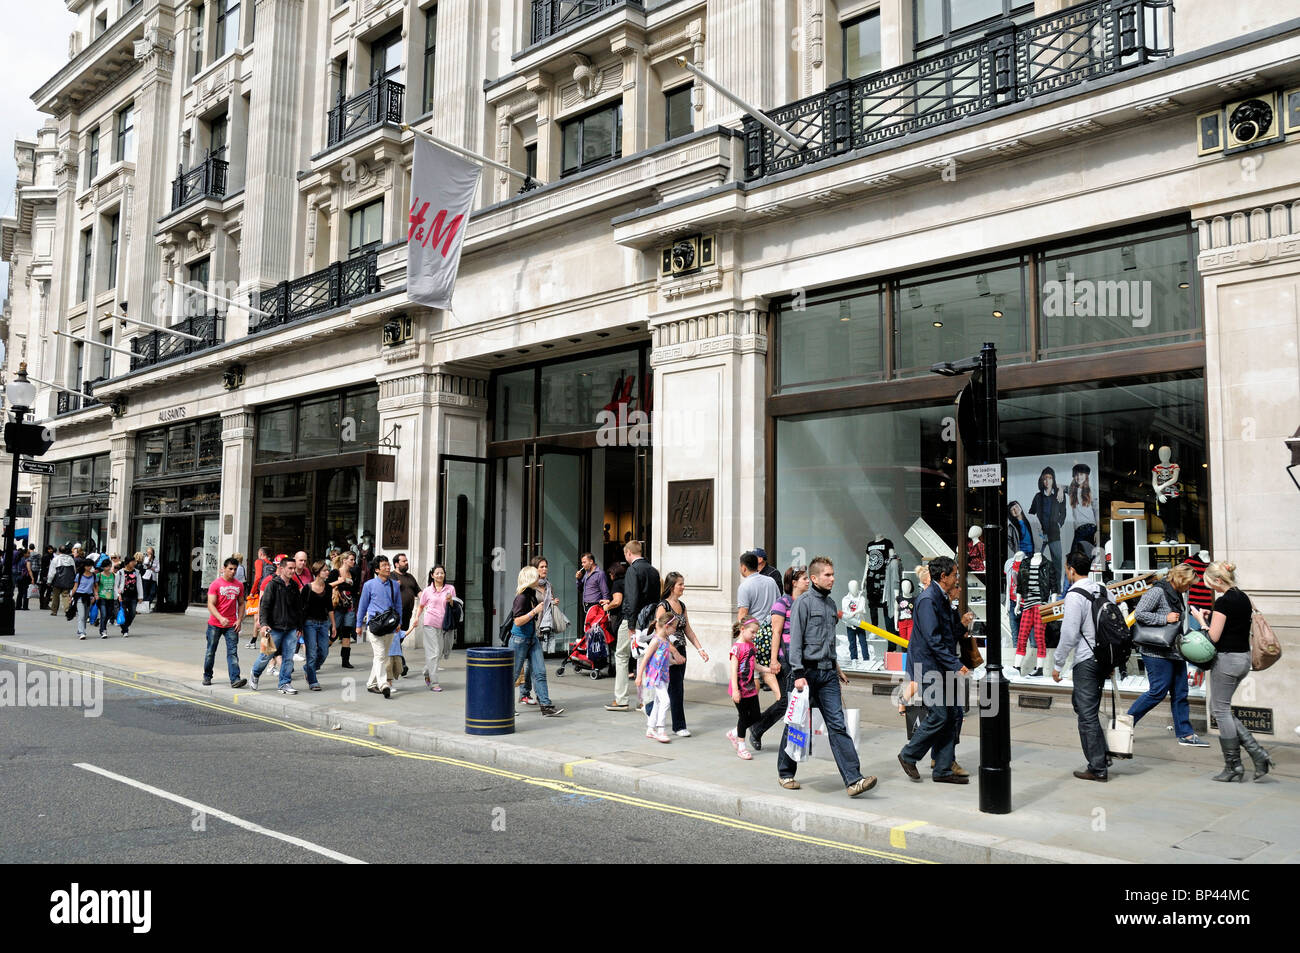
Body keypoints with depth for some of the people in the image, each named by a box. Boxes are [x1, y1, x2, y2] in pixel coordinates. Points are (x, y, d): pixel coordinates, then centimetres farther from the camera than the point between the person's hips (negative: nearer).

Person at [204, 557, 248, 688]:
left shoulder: (239, 585, 6)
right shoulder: (216, 584, -6)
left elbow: (241, 604, 14)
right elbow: (211, 605, -12)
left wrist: (239, 620, 2)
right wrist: (221, 618, -25)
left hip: (232, 625, 2)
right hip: (215, 624, -2)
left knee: (232, 652, -7)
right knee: (211, 651, 10)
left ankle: (235, 679, -14)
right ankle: (207, 676, 28)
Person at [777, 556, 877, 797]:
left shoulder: (831, 604, 14)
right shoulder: (804, 603, -8)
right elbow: (795, 641, -12)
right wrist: (798, 674, -18)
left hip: (827, 673, 6)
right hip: (808, 671, -6)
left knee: (838, 725, -3)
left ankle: (853, 780, -9)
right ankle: (785, 773, 23)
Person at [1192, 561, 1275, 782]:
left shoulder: (1223, 601, -18)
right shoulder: (1243, 597, 10)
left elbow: (1213, 637, -17)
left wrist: (1201, 619, -3)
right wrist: (1211, 617, 12)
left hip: (1226, 660, -9)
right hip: (1244, 658, 9)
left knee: (1221, 711, 2)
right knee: (1220, 707, 17)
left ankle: (1233, 767, 9)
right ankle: (1257, 753, 9)